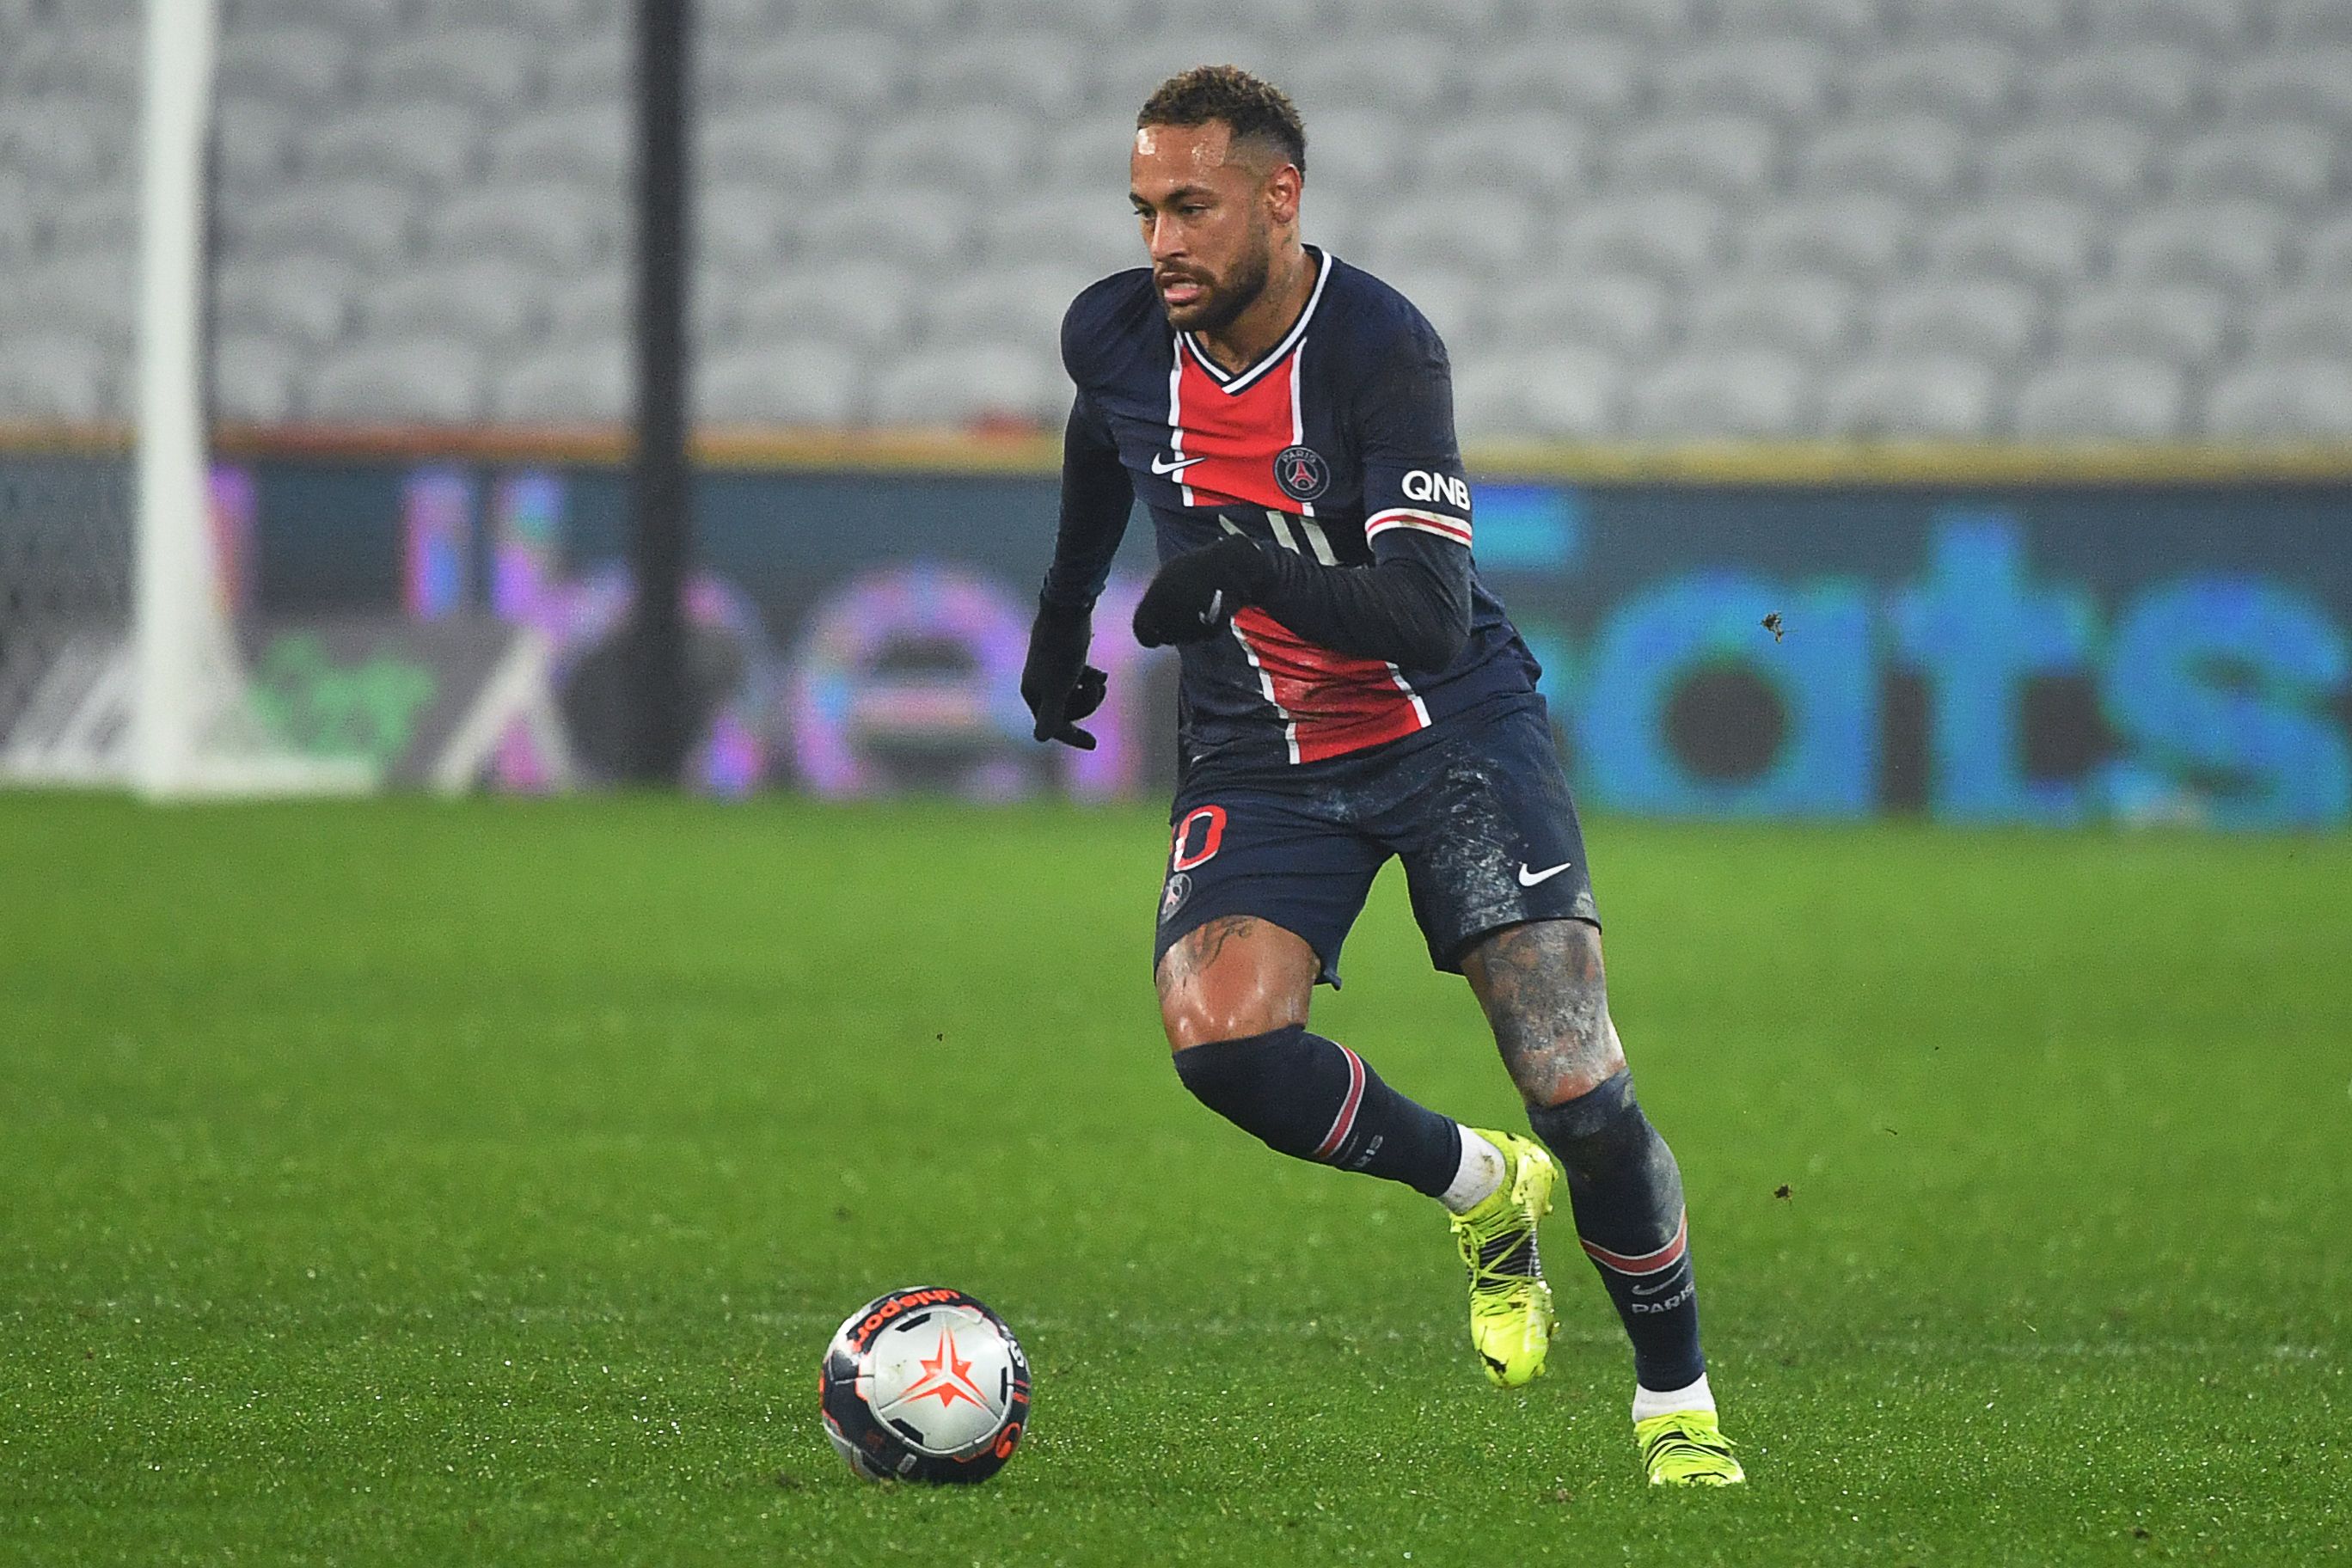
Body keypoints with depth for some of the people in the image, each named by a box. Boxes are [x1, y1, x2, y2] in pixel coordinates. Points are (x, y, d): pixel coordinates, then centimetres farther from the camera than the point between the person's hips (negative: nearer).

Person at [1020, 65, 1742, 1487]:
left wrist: (1250, 570, -44)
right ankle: (1482, 1189, 4)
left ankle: (1677, 1401, 10)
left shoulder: (1383, 349, -22)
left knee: (1581, 1096, -14)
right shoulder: (1115, 337, -7)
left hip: (1455, 724, -4)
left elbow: (1429, 619, -31)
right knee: (1219, 1035, -24)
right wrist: (1062, 623, 30)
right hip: (1259, 758, 4)